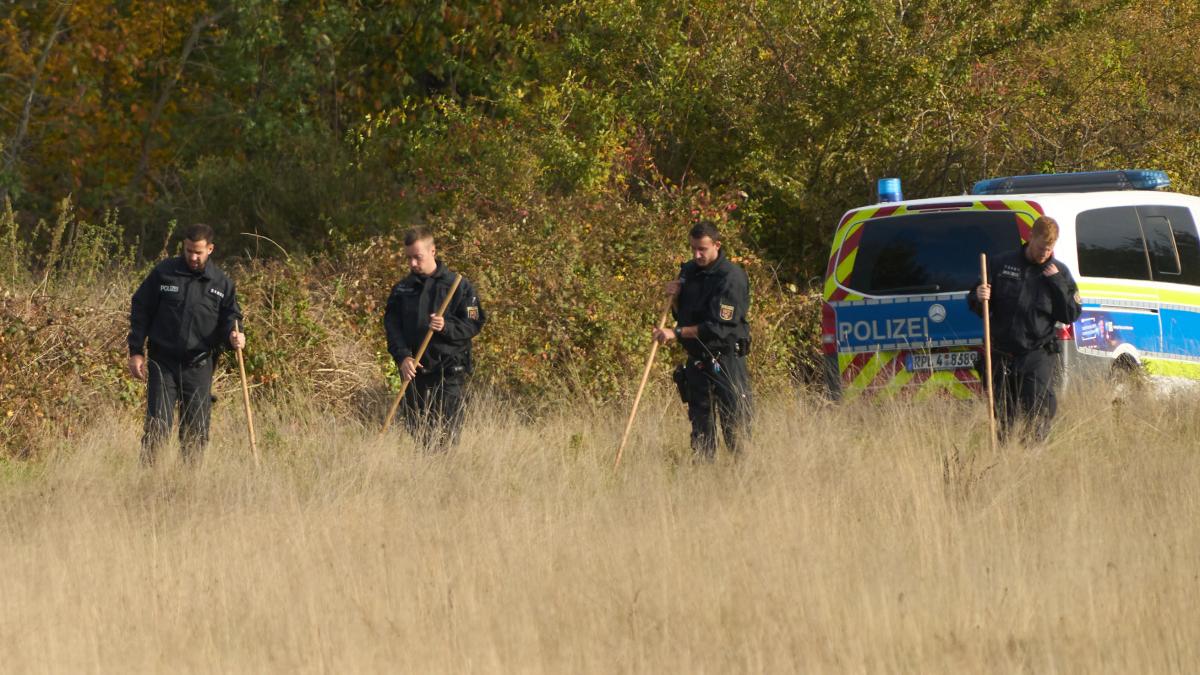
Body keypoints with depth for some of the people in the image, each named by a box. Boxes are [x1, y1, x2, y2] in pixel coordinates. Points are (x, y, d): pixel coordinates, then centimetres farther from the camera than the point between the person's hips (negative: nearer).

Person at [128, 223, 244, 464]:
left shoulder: (222, 283, 5)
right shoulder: (163, 273, 1)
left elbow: (229, 318, 11)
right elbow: (140, 309, 4)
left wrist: (233, 336, -15)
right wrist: (135, 352, -1)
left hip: (199, 366, 2)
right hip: (163, 363, -2)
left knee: (196, 431, 4)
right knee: (158, 426, -10)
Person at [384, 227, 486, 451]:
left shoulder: (458, 286, 1)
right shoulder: (402, 289, 12)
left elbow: (473, 324, -2)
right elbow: (392, 326, 6)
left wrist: (446, 327, -21)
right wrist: (402, 357, -11)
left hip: (449, 372, -4)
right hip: (413, 371, 4)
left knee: (446, 433, -11)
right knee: (415, 431, 4)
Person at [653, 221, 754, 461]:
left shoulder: (731, 277, -13)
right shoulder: (688, 270, 10)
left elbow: (719, 326, -21)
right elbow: (681, 314, 21)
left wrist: (677, 333, -23)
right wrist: (675, 296, 0)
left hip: (726, 361, -7)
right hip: (696, 360, 7)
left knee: (736, 430, -9)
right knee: (700, 428, 7)